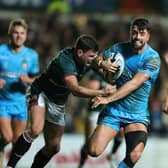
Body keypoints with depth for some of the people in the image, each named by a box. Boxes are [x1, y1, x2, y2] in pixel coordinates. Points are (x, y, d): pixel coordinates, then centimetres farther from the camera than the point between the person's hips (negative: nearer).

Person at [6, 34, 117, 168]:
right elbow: (75, 89, -44)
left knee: (53, 147, 5)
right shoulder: (65, 60, -34)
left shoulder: (89, 60, -12)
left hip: (58, 103, 8)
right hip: (41, 93, -7)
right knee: (36, 130, -32)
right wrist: (101, 93, -49)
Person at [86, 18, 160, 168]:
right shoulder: (119, 48, 0)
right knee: (93, 151, -12)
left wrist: (108, 99, -26)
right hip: (113, 110, 2)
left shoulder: (152, 58, -11)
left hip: (137, 115, -2)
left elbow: (134, 84, -19)